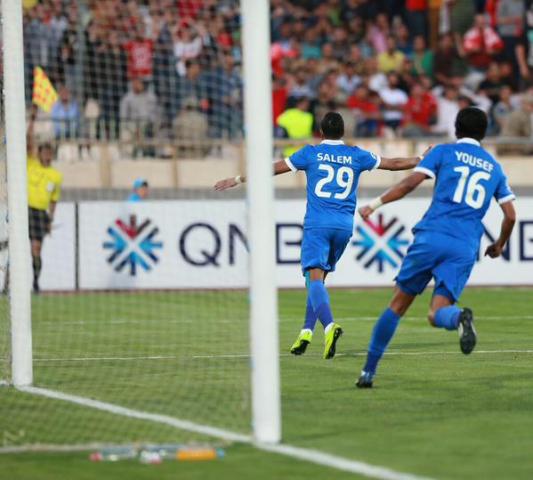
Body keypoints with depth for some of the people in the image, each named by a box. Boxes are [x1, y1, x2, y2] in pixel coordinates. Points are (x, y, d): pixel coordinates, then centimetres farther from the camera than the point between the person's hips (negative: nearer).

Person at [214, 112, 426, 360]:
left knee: (315, 277, -13)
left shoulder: (311, 153, 5)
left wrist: (237, 179, 14)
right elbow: (394, 163, 19)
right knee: (320, 277, 17)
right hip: (344, 226, 3)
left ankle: (329, 325, -37)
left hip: (317, 224, -3)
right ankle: (306, 331, 12)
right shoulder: (356, 155, 11)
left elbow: (275, 168, 7)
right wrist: (423, 160, 34)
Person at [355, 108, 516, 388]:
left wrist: (376, 204, 2)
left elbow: (410, 183, -4)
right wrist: (498, 246, 34)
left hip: (432, 237, -2)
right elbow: (510, 215, 18)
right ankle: (459, 317, -42)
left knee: (398, 304, 10)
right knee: (437, 315, -3)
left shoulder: (444, 152, 11)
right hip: (465, 248, 2)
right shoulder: (494, 168, 21)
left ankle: (368, 371, 10)